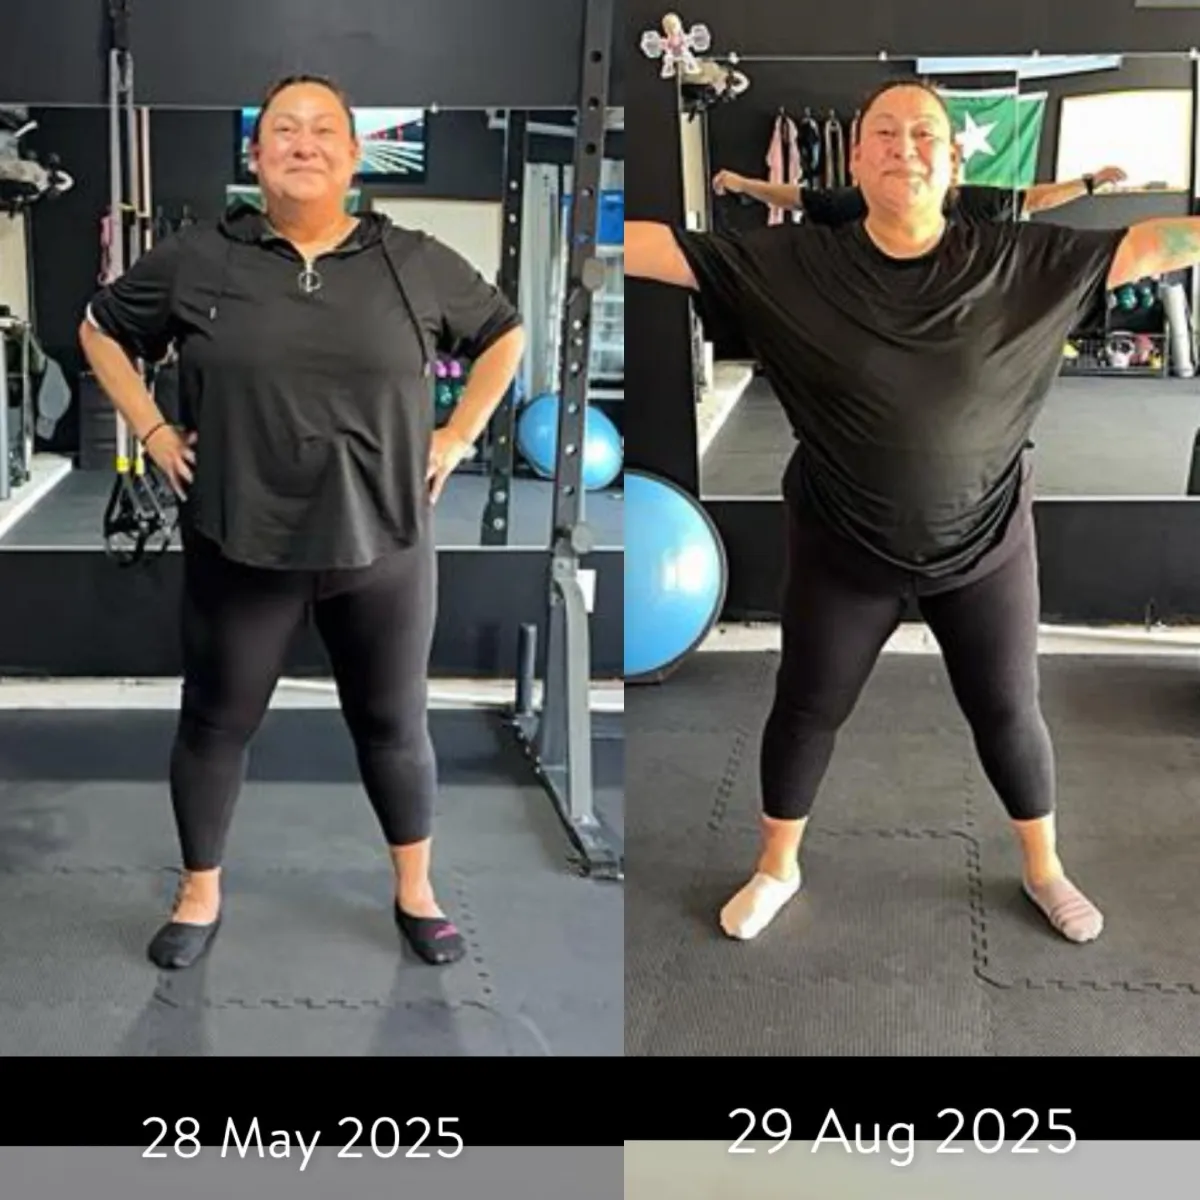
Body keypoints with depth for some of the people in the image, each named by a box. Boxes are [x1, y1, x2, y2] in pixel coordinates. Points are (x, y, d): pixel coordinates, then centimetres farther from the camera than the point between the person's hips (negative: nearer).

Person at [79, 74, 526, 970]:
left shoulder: (415, 262, -1)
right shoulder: (197, 260, -3)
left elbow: (505, 332, 12)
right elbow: (102, 329, 11)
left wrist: (460, 435, 4)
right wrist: (152, 432, 2)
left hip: (383, 544, 0)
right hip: (240, 546, 0)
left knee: (395, 725, 12)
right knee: (217, 722, 11)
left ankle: (416, 893, 32)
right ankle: (200, 899, 31)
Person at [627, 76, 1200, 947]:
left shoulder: (1022, 260, -11)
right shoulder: (792, 263, -13)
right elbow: (653, 247, -16)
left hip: (984, 545, 1)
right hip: (842, 550, 0)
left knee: (1009, 713, 16)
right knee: (806, 710, 16)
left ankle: (1044, 869, 42)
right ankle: (777, 868, 41)